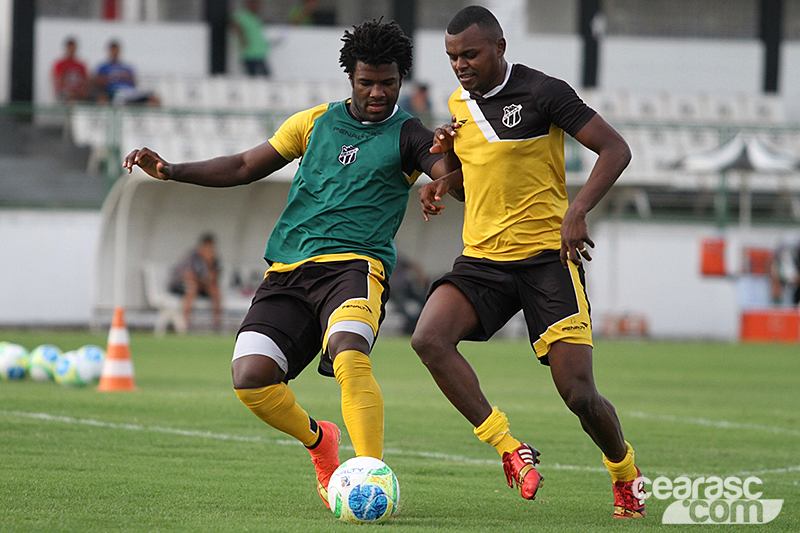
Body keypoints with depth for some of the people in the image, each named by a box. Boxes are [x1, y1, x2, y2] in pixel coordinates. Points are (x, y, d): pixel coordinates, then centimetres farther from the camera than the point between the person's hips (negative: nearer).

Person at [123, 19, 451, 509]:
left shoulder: (407, 136, 4)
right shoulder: (317, 122, 18)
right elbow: (246, 166, 24)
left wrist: (453, 158, -38)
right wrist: (171, 171, 13)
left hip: (355, 265, -4)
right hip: (288, 269, 4)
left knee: (349, 356, -35)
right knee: (250, 377, -14)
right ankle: (318, 440, 15)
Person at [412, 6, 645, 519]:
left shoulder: (542, 92, -9)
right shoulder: (460, 104, 11)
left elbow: (616, 149, -10)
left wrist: (577, 211, -23)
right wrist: (444, 172, 6)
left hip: (548, 257, -5)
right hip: (482, 260, 5)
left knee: (579, 395, -10)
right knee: (429, 338, -24)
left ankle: (626, 474, 21)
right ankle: (510, 450, -16)